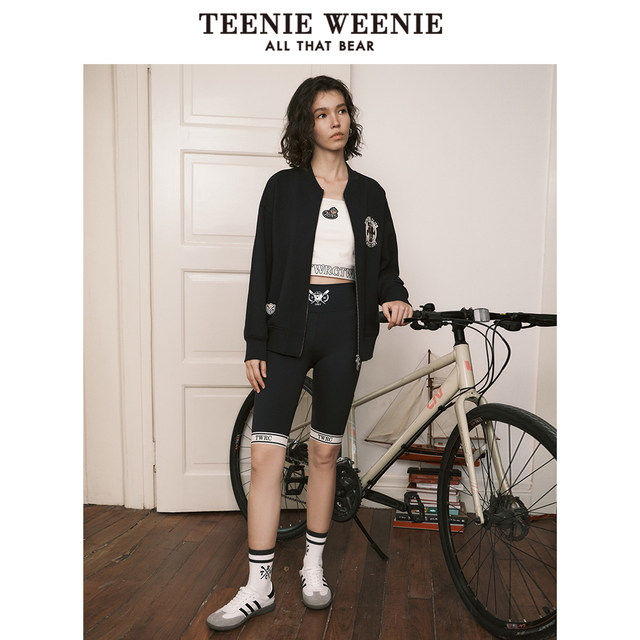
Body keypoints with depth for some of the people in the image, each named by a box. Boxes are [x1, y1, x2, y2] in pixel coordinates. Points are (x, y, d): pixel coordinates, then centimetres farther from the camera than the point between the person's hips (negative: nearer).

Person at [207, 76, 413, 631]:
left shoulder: (369, 192, 10)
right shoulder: (284, 187, 4)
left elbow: (384, 263, 14)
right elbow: (264, 267, 2)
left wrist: (394, 297, -9)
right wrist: (255, 344, -3)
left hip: (344, 328, 2)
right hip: (288, 326, -1)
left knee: (325, 452, 10)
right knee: (266, 456, -4)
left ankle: (314, 566, 29)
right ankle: (259, 587, 11)